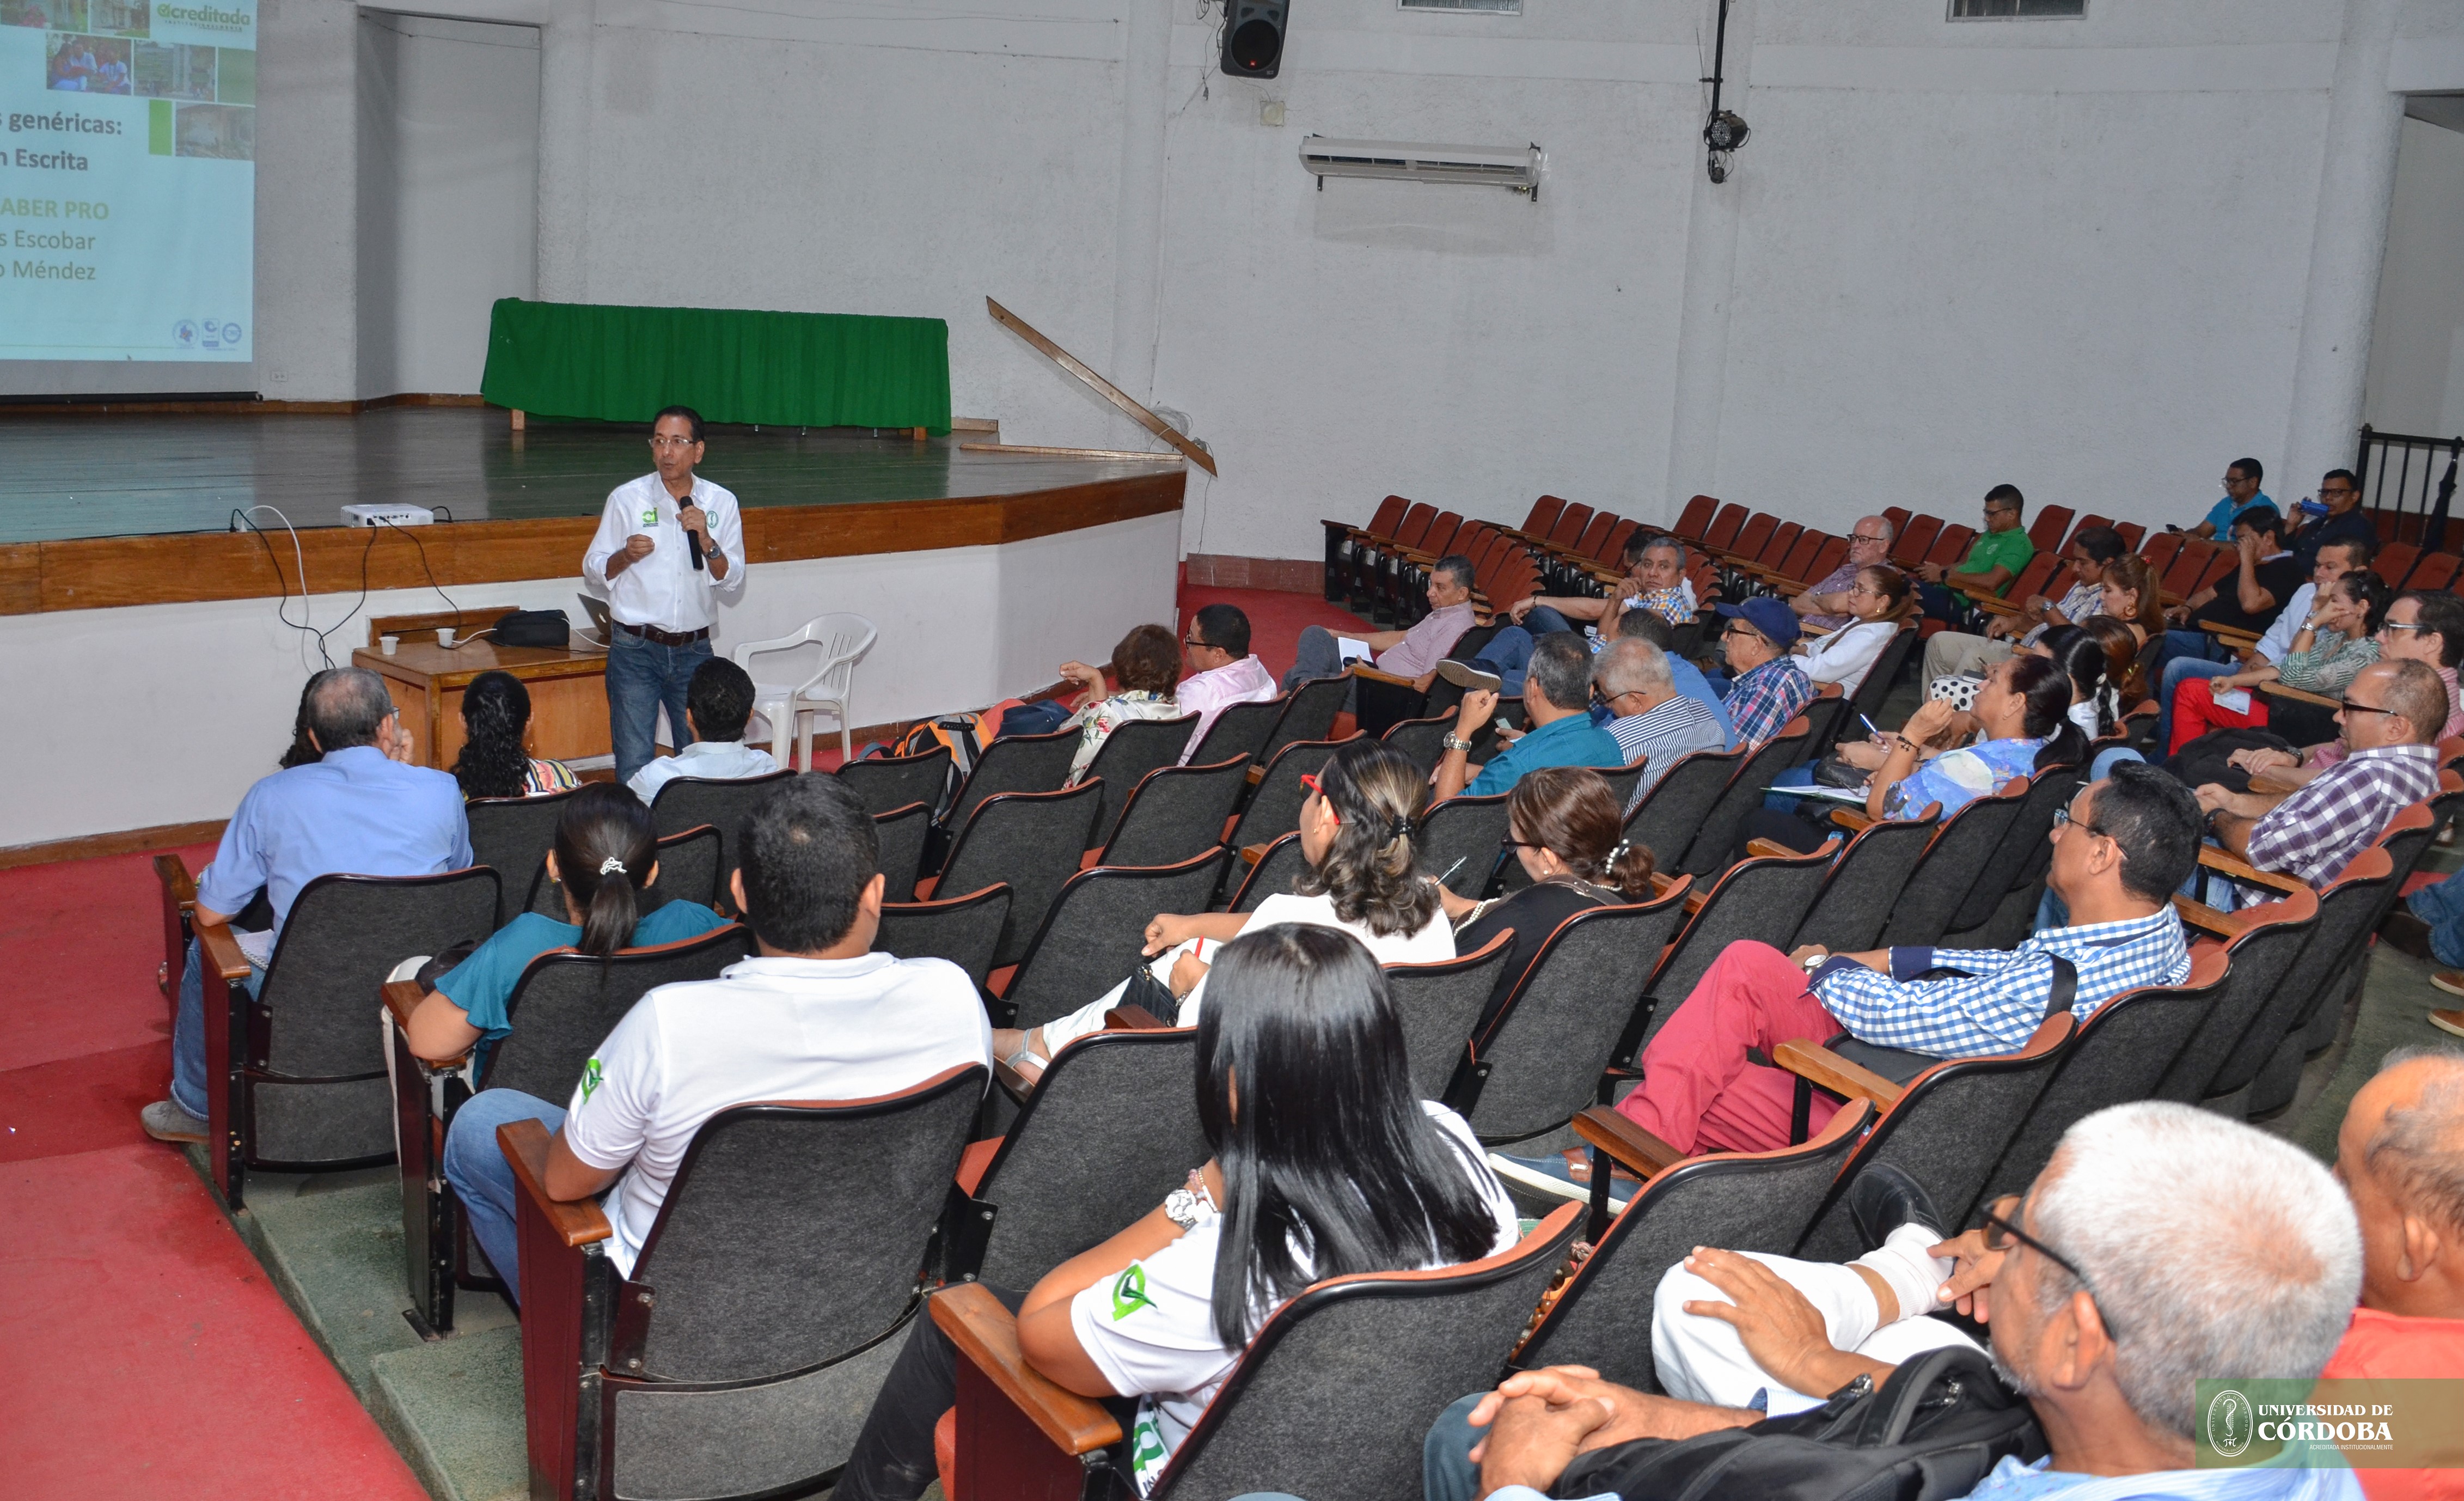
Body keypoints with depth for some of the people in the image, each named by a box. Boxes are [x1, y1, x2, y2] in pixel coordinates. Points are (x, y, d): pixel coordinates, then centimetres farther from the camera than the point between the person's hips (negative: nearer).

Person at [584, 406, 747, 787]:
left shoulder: (721, 503, 4)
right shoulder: (626, 498, 0)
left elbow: (733, 586, 0)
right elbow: (592, 572, 4)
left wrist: (706, 541, -16)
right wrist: (625, 556, -16)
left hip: (694, 651, 2)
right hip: (635, 650, -2)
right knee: (634, 768, -3)